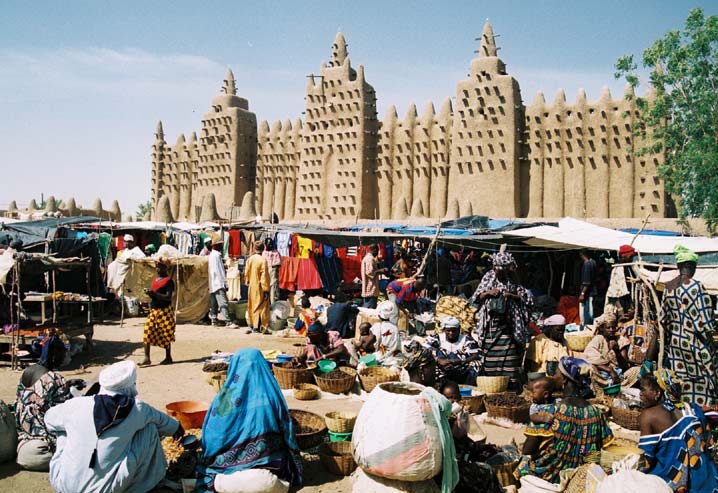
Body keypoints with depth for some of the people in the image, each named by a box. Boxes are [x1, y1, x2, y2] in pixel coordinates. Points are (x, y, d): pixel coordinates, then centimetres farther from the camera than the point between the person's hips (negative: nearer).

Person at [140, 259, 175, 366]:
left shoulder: (169, 281, -10)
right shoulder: (156, 279, 13)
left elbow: (168, 297, -18)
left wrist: (154, 293, -25)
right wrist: (150, 293, 1)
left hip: (165, 310, -7)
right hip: (154, 310, 7)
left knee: (165, 334, 2)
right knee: (147, 331, -2)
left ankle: (168, 357, 15)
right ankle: (146, 358, 0)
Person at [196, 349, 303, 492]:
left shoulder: (224, 399, -13)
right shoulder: (273, 396, -10)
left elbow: (210, 439, -2)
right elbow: (287, 434, -2)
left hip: (231, 467, 0)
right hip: (270, 466, 0)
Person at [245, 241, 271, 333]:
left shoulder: (249, 259, 1)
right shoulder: (263, 260, -16)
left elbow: (246, 273, 8)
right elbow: (264, 276, -17)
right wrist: (266, 289, -13)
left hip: (251, 287, 6)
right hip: (260, 287, -5)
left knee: (252, 305, 17)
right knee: (260, 306, 3)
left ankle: (251, 324, 26)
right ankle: (257, 327, 2)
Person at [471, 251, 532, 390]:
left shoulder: (513, 282, 2)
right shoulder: (488, 278, 7)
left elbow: (527, 298, 2)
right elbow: (475, 298, 9)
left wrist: (512, 295, -13)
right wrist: (488, 293, -9)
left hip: (507, 326, -2)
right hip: (490, 326, 2)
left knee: (509, 360, -5)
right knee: (489, 360, 4)